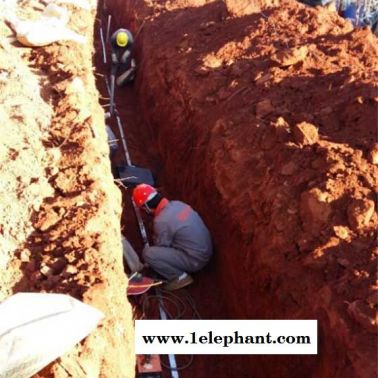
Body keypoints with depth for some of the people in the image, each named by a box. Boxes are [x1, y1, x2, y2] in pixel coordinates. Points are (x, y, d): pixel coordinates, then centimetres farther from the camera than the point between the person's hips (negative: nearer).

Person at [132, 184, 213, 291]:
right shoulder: (177, 204, 1)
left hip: (195, 260, -9)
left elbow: (160, 247, -7)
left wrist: (148, 248, 13)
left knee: (148, 253, -15)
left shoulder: (161, 221, -23)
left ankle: (180, 277, -3)